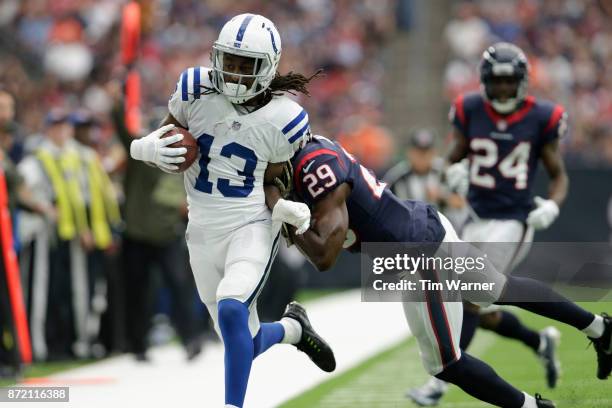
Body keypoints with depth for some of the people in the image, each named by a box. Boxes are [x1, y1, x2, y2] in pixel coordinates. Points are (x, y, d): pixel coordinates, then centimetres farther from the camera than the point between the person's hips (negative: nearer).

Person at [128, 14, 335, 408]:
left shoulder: (283, 120, -12)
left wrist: (290, 210, -21)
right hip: (203, 231, 4)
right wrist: (152, 149, -18)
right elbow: (159, 140, 5)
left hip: (252, 228, -4)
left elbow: (270, 188, -1)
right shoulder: (196, 91, -8)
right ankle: (292, 327, 45)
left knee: (231, 311, -31)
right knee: (244, 344, 10)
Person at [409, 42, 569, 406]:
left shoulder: (541, 119, -4)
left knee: (470, 300, -15)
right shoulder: (471, 112, 2)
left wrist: (552, 205, -16)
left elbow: (559, 176, 4)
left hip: (513, 223, -5)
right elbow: (455, 158, 13)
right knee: (481, 312, 9)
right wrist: (455, 171, -11)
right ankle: (540, 342, 36)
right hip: (477, 222, 5)